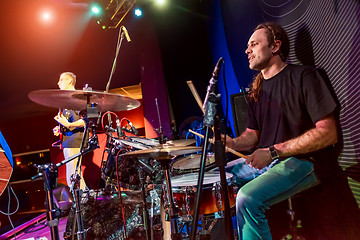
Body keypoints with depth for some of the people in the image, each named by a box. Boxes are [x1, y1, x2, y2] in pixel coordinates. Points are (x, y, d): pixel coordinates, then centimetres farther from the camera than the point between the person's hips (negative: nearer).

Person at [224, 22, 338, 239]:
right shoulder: (257, 89, 13)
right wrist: (233, 143, -6)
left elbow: (328, 132, -17)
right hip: (261, 161, 8)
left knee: (247, 199, -29)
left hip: (300, 161, -7)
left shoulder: (303, 76, -9)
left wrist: (273, 151, -20)